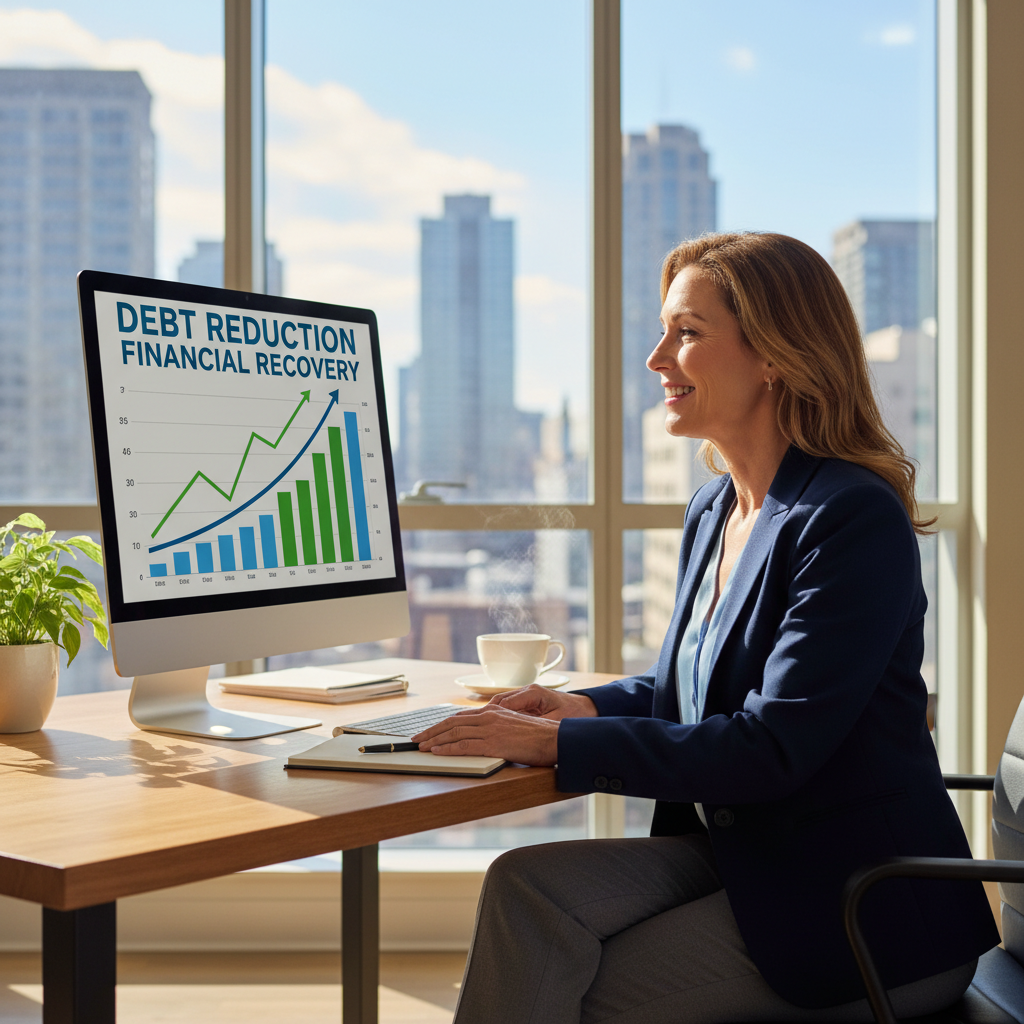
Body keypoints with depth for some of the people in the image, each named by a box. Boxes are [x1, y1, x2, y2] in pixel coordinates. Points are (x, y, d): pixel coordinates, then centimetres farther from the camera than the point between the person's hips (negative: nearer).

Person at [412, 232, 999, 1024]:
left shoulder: (854, 520, -19)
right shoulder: (714, 512, 8)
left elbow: (771, 746, -24)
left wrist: (559, 743, -24)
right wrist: (589, 705, -1)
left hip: (868, 917, -7)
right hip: (732, 855, 7)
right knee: (527, 885, -14)